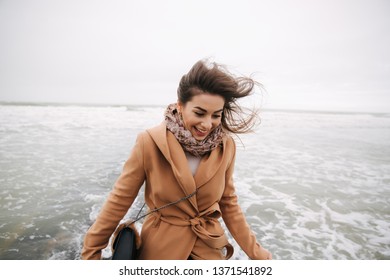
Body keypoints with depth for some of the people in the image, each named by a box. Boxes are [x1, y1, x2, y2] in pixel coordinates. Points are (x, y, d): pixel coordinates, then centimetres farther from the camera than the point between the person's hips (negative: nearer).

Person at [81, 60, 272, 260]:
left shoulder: (226, 146, -12)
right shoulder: (150, 143, -22)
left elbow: (228, 204, 0)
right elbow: (119, 200, -11)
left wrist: (255, 253, 1)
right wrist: (91, 251, -4)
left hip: (209, 245, 3)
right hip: (160, 246, -2)